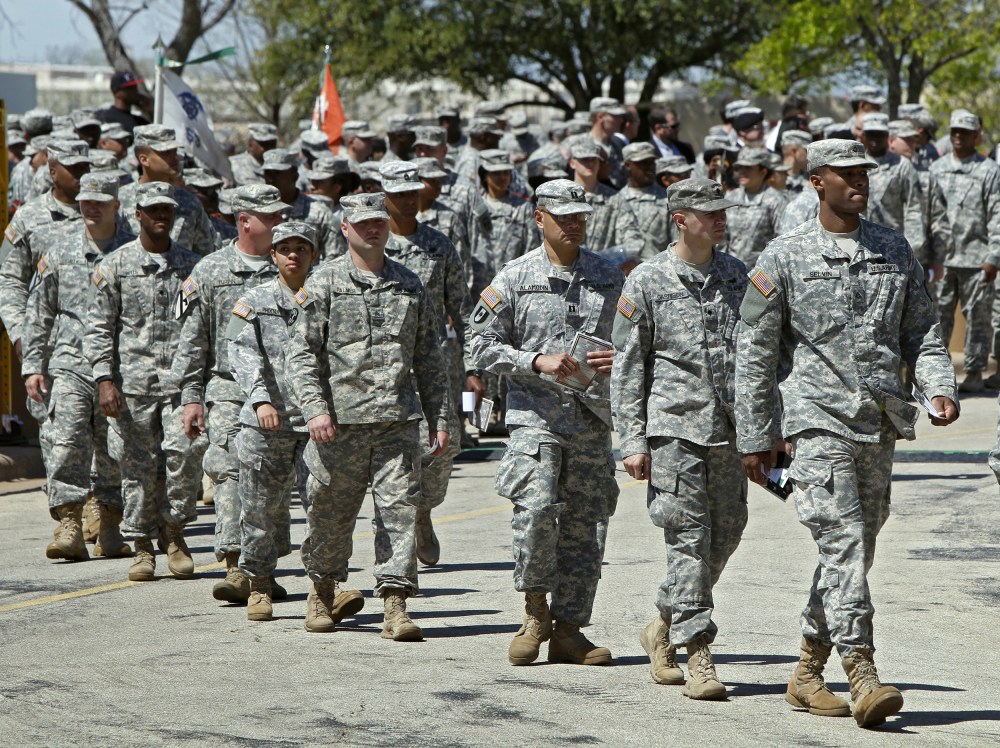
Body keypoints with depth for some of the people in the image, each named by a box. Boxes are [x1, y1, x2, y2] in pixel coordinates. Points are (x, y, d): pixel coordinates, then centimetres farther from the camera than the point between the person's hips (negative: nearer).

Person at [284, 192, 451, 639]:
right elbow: (301, 353, -2)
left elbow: (429, 359, 16)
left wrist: (439, 419, 11)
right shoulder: (323, 284, 2)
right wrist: (314, 408, -14)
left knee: (400, 507, -7)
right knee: (329, 513, 8)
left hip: (398, 420, 2)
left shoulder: (410, 286, 13)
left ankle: (395, 605, -7)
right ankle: (322, 590, 29)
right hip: (341, 420, -2)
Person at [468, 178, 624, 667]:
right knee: (536, 509, -20)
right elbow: (483, 346, 1)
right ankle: (535, 611, 1)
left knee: (585, 525, 3)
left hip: (592, 419, 3)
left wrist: (620, 358, -6)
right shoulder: (515, 279, 2)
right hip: (535, 413, -3)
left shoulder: (609, 278, 11)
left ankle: (568, 630, 11)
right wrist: (538, 361, -12)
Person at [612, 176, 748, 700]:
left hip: (730, 430, 5)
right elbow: (628, 366, -2)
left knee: (726, 533, 10)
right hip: (675, 426, -5)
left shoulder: (737, 275, 10)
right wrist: (633, 440, -7)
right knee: (689, 537, -7)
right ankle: (699, 655, -3)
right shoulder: (648, 282, -3)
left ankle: (665, 628, 28)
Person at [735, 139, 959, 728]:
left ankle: (809, 673, 23)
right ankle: (863, 676, -21)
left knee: (856, 547, 10)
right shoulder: (785, 258, -2)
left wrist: (940, 387, -4)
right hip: (819, 419, -5)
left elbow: (922, 329, 15)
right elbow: (755, 353, 1)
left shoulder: (895, 250, 11)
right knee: (844, 540, -16)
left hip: (881, 423, 5)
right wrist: (755, 437, 0)